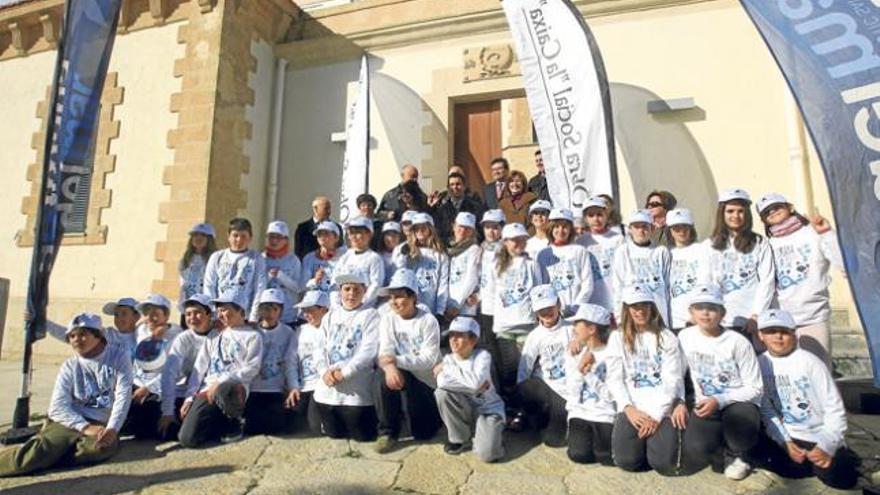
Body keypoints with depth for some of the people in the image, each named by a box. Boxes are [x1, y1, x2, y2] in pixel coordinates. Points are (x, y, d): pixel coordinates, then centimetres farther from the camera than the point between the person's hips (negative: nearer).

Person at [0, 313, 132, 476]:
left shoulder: (118, 354, 0)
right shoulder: (70, 366, 5)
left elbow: (123, 395, -8)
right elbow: (58, 407, -4)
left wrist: (112, 429, -22)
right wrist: (85, 427, -21)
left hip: (100, 425, -1)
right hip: (69, 421, 1)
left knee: (105, 446, -36)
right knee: (37, 452, -31)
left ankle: (51, 455, -14)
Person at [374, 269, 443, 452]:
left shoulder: (428, 321, -15)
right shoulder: (387, 319, -4)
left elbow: (429, 359, -23)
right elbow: (385, 353, -15)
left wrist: (397, 361, -35)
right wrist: (390, 367, -39)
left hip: (426, 381, -2)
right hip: (401, 375, 3)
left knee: (423, 433, -9)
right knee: (383, 373, -31)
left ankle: (433, 410, 27)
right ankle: (388, 431, -13)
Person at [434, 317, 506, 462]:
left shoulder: (482, 356, -16)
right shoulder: (448, 359, -6)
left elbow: (476, 382, -36)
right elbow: (442, 382, -26)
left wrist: (448, 368, -24)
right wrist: (474, 386, -27)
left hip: (488, 409, -4)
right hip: (465, 410, 4)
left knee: (487, 454, -27)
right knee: (442, 392, -25)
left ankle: (491, 435, 12)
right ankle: (459, 437, -3)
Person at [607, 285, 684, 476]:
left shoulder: (667, 337, 5)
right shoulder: (617, 338, 7)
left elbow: (673, 379, -2)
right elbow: (614, 379, 2)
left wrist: (656, 415, -13)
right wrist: (629, 408, -13)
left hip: (662, 409, 0)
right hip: (632, 409, 1)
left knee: (664, 463, -19)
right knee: (626, 460, -18)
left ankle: (656, 438, 14)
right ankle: (644, 439, 14)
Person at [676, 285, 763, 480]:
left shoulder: (738, 342, -13)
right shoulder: (685, 337, -2)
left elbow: (755, 388, -10)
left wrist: (719, 401, -22)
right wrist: (679, 402, -7)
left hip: (739, 404, -2)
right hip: (705, 406, 2)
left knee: (736, 416, -41)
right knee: (690, 462, -23)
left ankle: (736, 453, -2)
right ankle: (721, 439, 16)